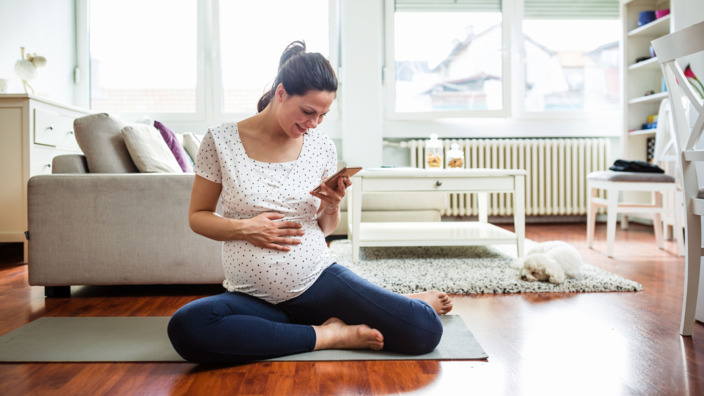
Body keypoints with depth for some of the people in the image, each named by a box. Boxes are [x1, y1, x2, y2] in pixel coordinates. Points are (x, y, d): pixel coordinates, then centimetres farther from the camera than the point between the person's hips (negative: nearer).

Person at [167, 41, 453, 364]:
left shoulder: (322, 147, 4)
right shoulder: (221, 140, -3)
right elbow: (197, 216, 4)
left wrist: (332, 206, -8)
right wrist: (243, 228, -15)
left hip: (319, 280, 1)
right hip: (254, 297, 0)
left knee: (426, 330, -18)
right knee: (184, 328, -34)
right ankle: (328, 335, -17)